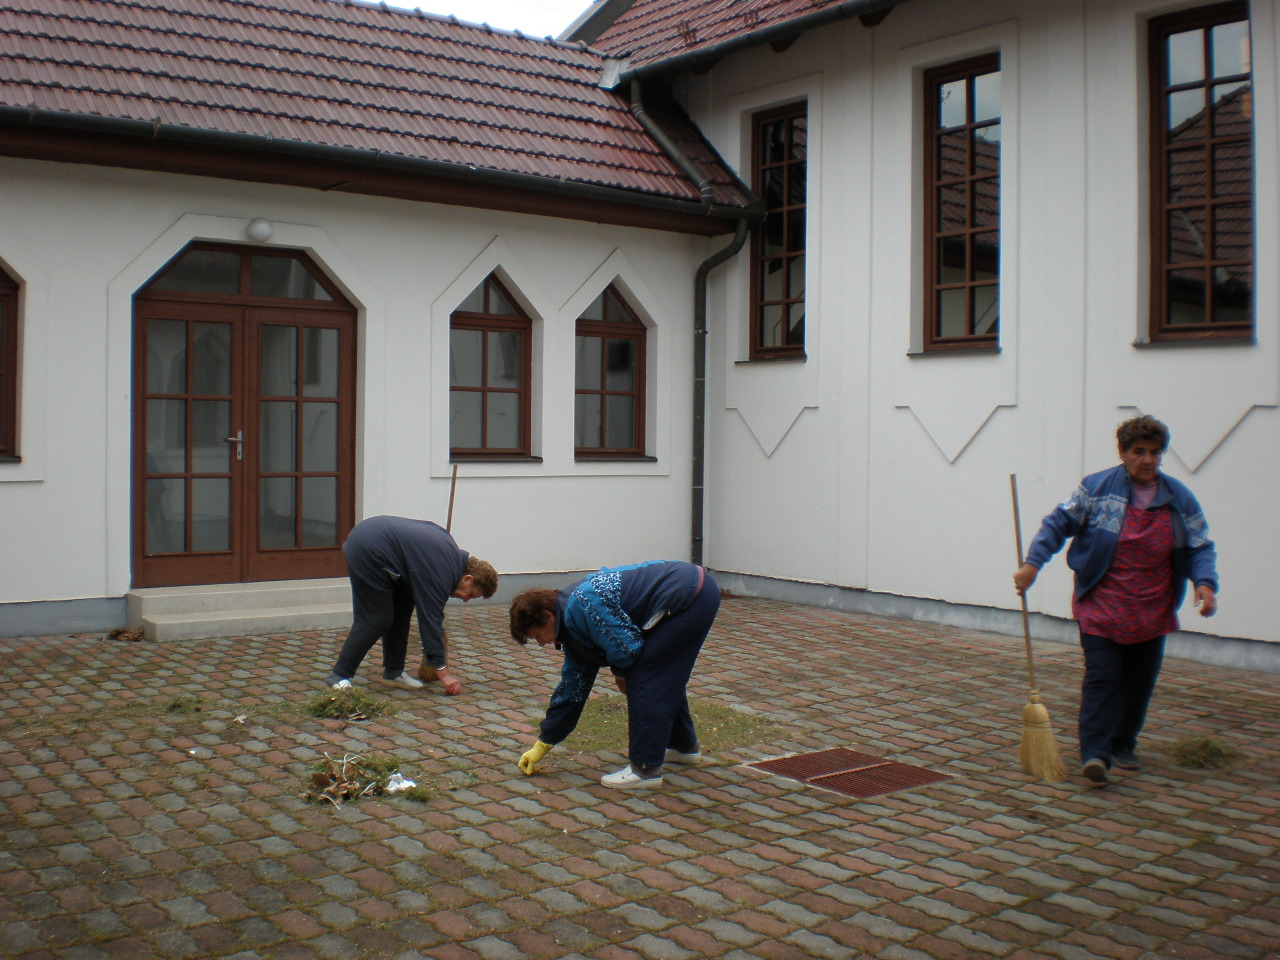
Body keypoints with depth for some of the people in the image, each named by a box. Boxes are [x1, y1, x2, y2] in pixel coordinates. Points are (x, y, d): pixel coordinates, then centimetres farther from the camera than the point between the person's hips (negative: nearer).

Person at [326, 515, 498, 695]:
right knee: (376, 620, -6)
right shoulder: (440, 573, -17)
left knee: (403, 607, 11)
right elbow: (431, 620, -17)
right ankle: (340, 675, 2)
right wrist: (443, 673, -12)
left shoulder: (453, 551, 8)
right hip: (368, 552, -10)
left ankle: (393, 671, 18)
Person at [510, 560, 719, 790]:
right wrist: (542, 746, 23)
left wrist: (620, 672, 6)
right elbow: (572, 686, 19)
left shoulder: (580, 606, -18)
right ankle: (684, 745, 38)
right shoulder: (572, 623, 13)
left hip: (694, 596, -10)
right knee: (662, 678, 21)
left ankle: (646, 768, -1)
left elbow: (626, 647, -19)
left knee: (643, 677, -6)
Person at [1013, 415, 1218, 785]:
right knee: (1101, 677, -11)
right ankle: (1095, 754, -13)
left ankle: (1123, 745, 27)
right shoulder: (1097, 487, -4)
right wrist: (1033, 563, -10)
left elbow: (1200, 547, 7)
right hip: (1101, 607, -3)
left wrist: (1205, 582, -12)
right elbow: (1058, 523, 0)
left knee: (1139, 682, 10)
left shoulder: (1180, 499, 5)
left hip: (1152, 613, 4)